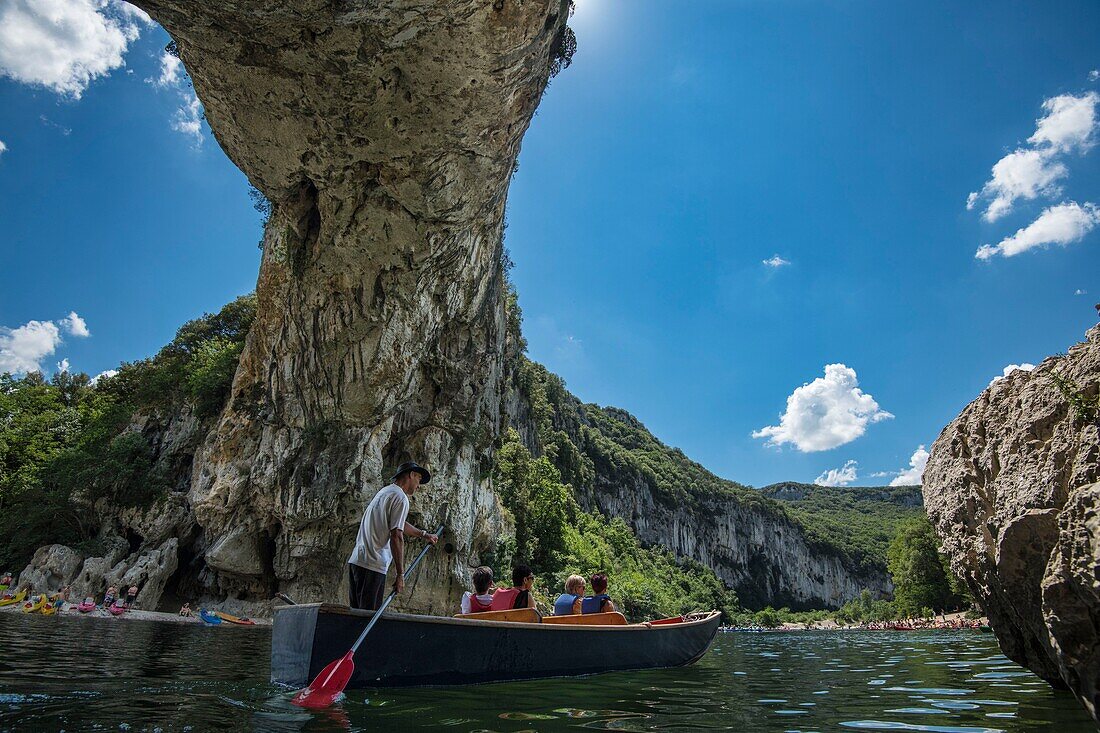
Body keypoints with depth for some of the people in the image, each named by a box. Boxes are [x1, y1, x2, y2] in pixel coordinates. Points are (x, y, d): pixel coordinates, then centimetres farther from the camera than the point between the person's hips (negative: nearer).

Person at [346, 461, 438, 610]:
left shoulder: (385, 491, 20)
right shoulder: (401, 498, -10)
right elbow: (396, 537, -17)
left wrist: (424, 534, 46)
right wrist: (400, 575, -14)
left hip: (355, 560, 9)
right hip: (373, 565, -9)